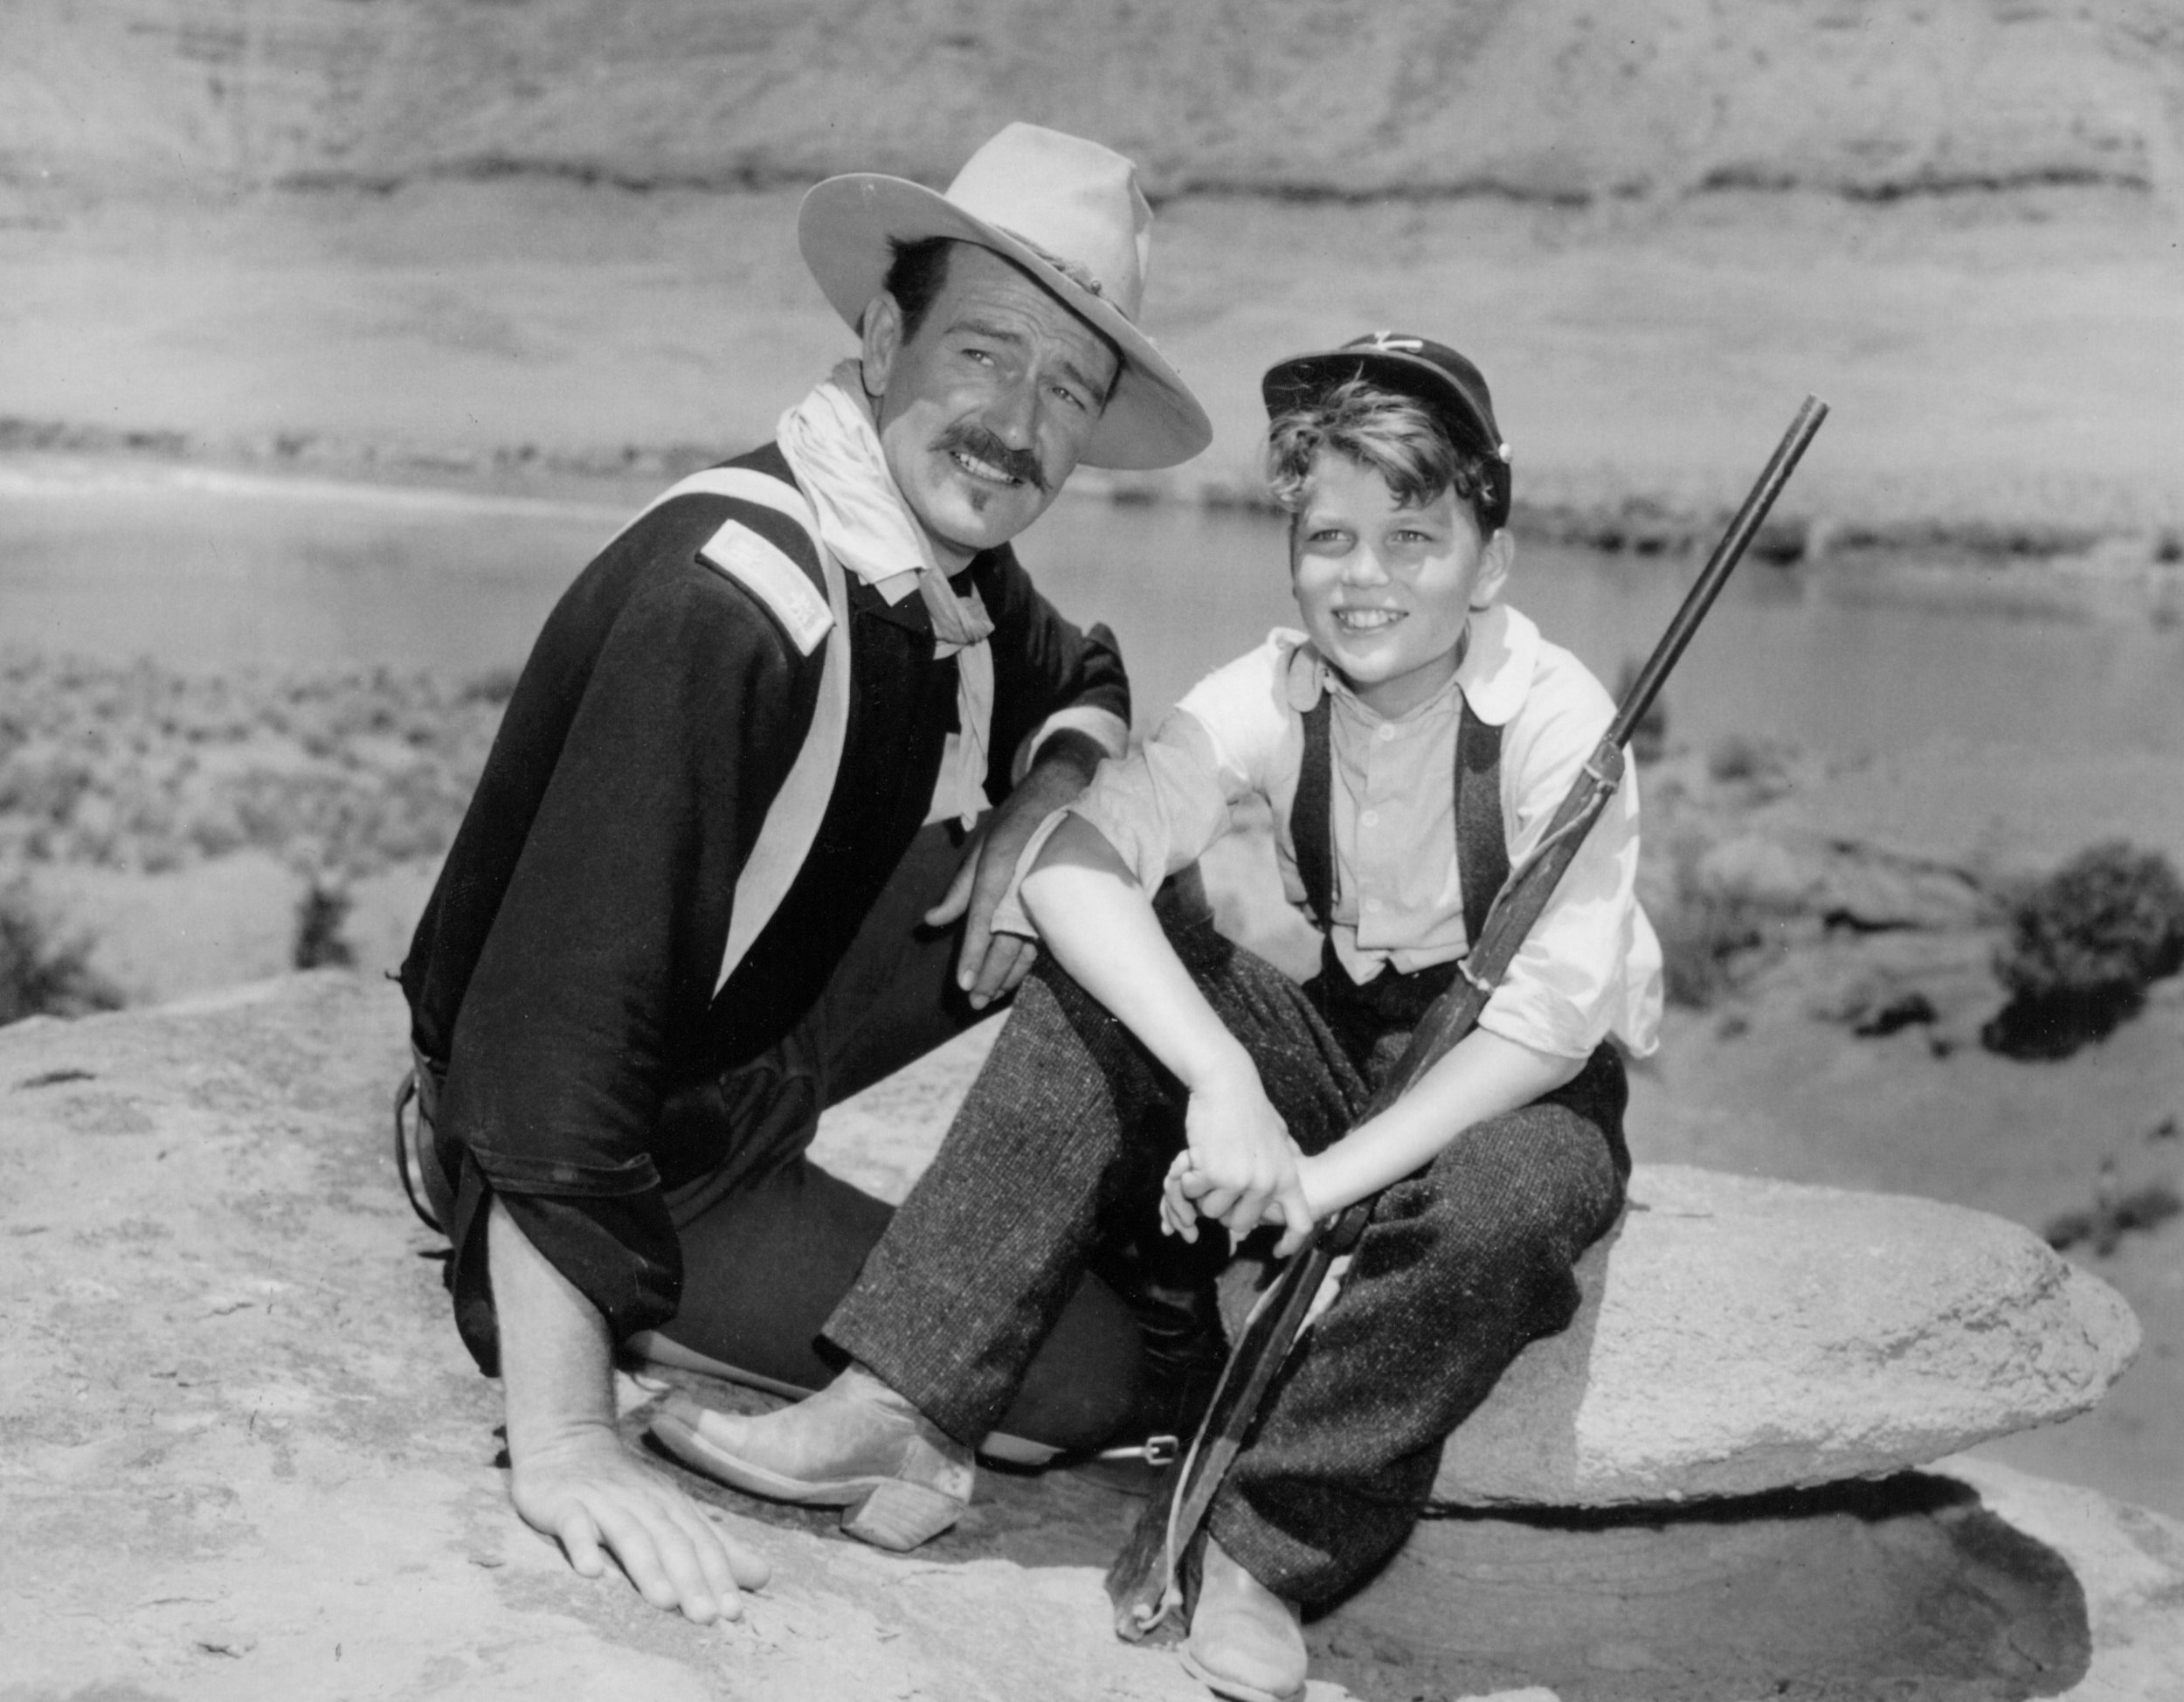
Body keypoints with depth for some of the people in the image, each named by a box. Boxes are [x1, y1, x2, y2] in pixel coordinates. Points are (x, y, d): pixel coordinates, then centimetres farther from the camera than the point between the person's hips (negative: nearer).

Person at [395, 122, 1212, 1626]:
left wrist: (1041, 812, -8)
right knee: (1090, 1368, -11)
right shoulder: (727, 597, -31)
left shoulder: (954, 567, -5)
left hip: (747, 1068, 8)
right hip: (603, 1155, -7)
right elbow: (565, 1005, -35)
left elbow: (1084, 689, 18)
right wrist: (562, 1439, -37)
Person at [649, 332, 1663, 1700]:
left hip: (1528, 1090, -3)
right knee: (1117, 951, -20)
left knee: (1506, 1197, -38)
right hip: (1339, 1049, 3)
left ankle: (1267, 1547, -20)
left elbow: (1557, 1008, -26)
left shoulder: (1553, 714, -20)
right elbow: (1072, 861, -26)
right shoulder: (1274, 695, -12)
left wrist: (1328, 1176, -35)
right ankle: (908, 1411, -24)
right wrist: (1222, 1080, -41)